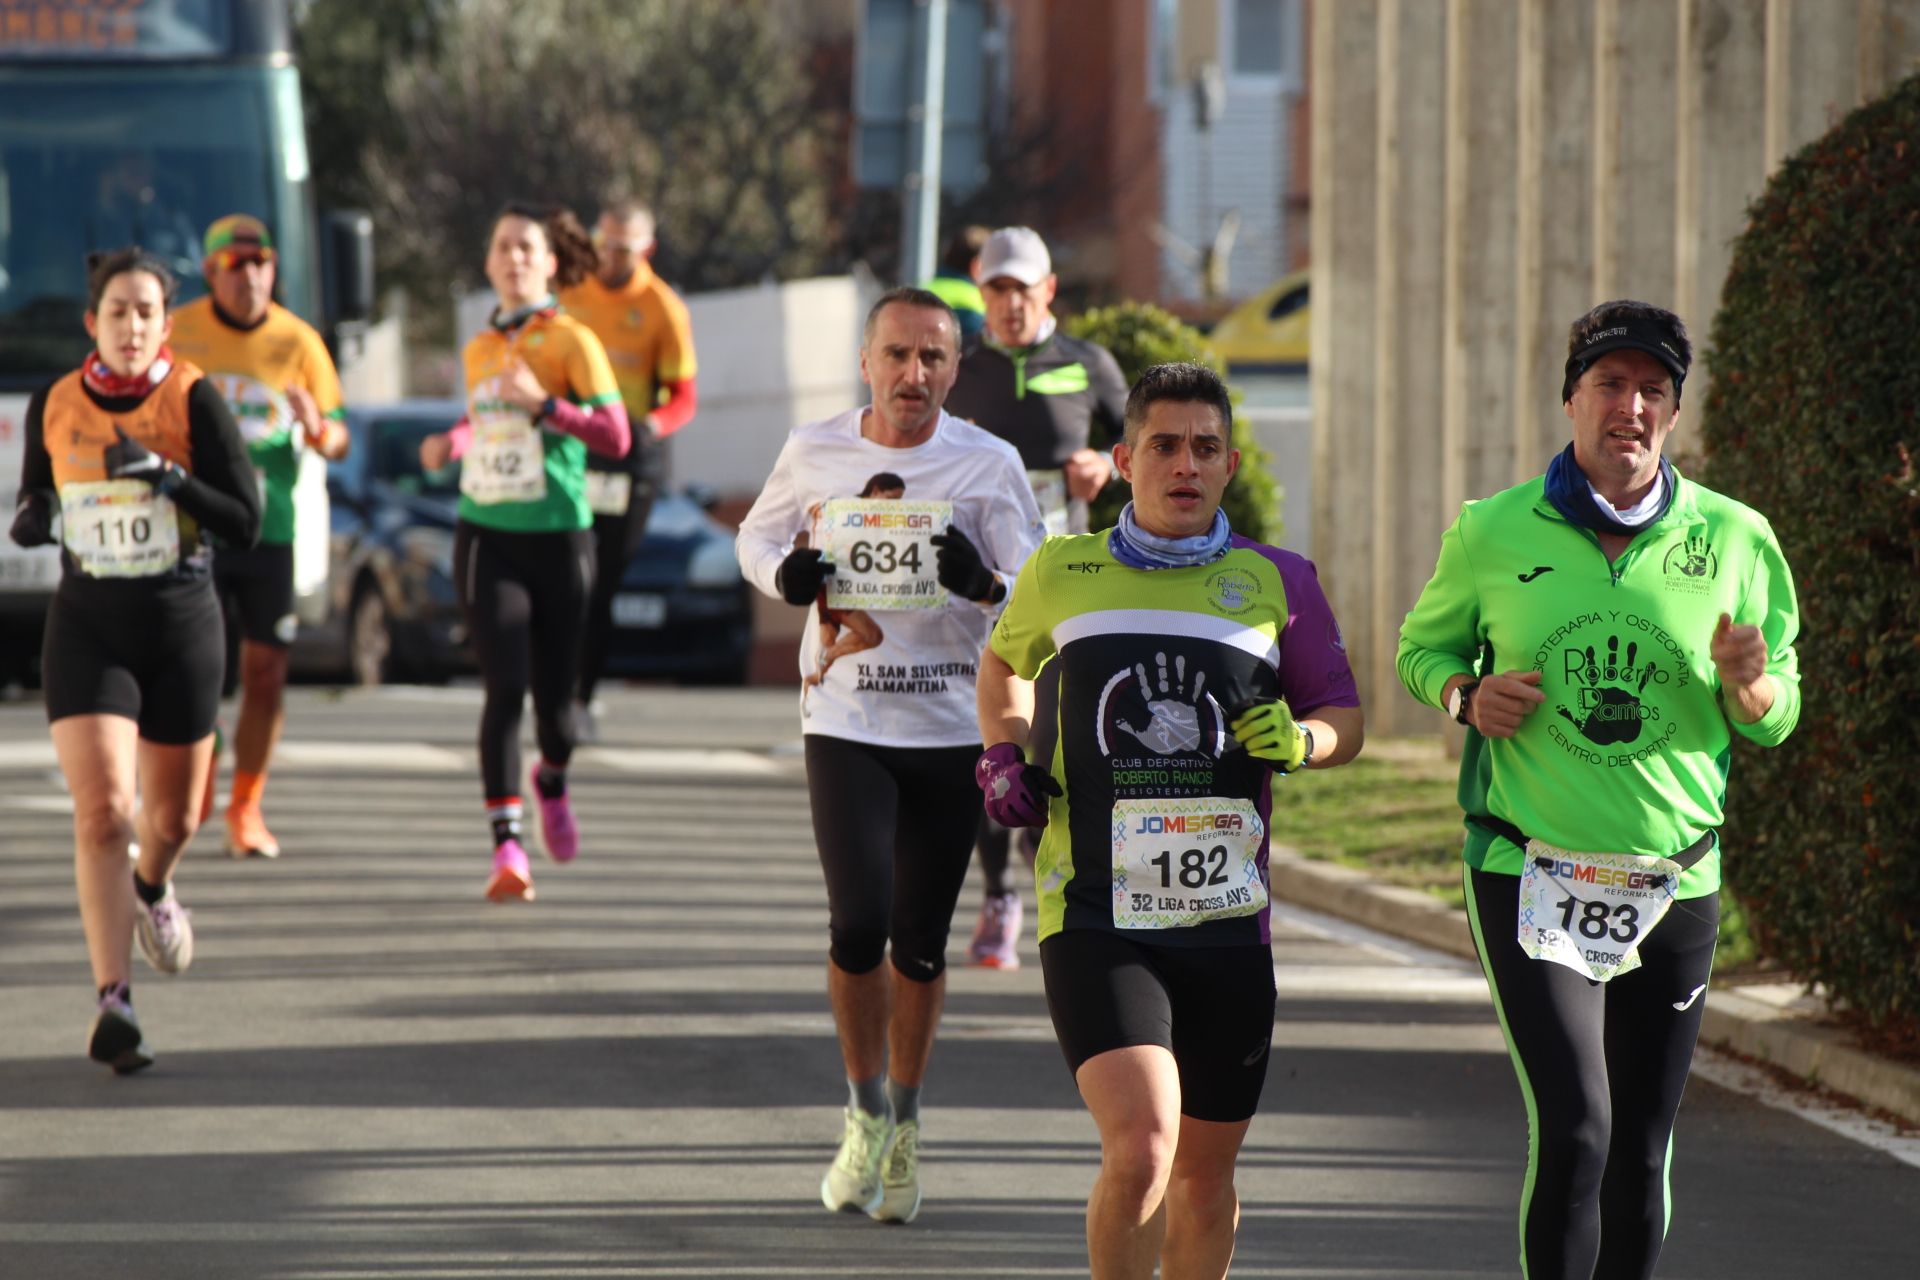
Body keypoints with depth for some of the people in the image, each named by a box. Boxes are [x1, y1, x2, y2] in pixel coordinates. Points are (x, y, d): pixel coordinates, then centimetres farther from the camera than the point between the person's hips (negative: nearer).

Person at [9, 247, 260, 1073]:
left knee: (173, 816, 15)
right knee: (102, 811, -16)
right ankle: (113, 1003, -15)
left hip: (182, 629, 0)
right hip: (88, 629, 0)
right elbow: (34, 500, 14)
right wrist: (30, 523, -10)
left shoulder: (193, 400, -7)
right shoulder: (53, 407, 0)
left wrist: (167, 476, -23)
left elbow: (245, 524, -10)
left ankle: (151, 889, 52)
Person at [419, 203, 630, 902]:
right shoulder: (479, 348, 11)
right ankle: (507, 845, -15)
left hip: (558, 535, -3)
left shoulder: (571, 340, -5)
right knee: (506, 687, -13)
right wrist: (450, 442, 10)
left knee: (554, 693, 5)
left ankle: (552, 783, 40)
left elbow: (615, 435, -13)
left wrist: (544, 404, -24)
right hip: (487, 535, 3)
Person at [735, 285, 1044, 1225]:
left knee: (921, 941, 6)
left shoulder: (989, 466, -3)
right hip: (846, 720, 0)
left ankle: (905, 1127, 27)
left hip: (954, 731, 0)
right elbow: (757, 537, 18)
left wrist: (983, 583, -25)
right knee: (859, 922, -14)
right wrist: (785, 573, -6)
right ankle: (865, 1118, 7)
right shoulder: (814, 453, 1)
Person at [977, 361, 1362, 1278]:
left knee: (1206, 1169, 11)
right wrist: (1002, 757, 10)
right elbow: (1005, 662, 27)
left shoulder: (1278, 582, 6)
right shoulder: (1061, 573, 7)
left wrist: (1298, 741, -9)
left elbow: (1345, 720, 13)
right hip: (1095, 917, -2)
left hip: (1227, 921, 2)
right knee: (1141, 1147, -20)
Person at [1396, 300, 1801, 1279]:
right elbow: (1423, 646, 16)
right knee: (1575, 1129, -17)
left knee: (1642, 1153, 8)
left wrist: (1746, 685, -14)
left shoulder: (1734, 540, 2)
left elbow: (1776, 719, 9)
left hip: (1673, 888, 2)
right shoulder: (1493, 533, 0)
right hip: (1529, 876, -2)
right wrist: (1467, 696, -6)